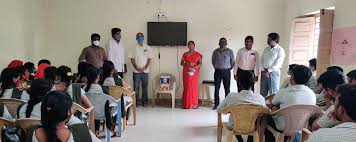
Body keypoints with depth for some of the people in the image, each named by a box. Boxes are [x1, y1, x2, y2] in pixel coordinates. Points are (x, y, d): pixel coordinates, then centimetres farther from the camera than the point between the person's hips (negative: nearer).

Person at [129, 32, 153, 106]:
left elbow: (149, 59, 1)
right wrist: (136, 67, -10)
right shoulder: (134, 48, 4)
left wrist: (144, 68, -9)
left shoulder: (147, 48, 3)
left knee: (145, 86, 6)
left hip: (145, 71, 0)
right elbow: (132, 59, 2)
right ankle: (137, 101, 11)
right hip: (136, 71, 0)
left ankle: (144, 100, 16)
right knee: (136, 86, 2)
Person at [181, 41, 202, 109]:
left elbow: (200, 63, 2)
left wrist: (195, 66, -17)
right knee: (186, 87, -2)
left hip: (194, 72, -1)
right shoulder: (185, 54, 10)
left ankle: (194, 104, 6)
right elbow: (181, 63, 6)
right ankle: (186, 104, 3)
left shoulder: (198, 54, 6)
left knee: (194, 87, -2)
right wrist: (187, 64, -13)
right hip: (186, 72, 1)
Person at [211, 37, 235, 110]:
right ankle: (216, 104, 11)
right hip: (217, 72, 1)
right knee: (216, 88, 2)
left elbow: (233, 62, 6)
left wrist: (229, 69, 5)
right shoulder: (215, 51, 5)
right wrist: (216, 67, 11)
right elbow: (213, 61, 16)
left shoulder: (230, 51, 0)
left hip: (226, 72, -1)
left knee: (227, 89, 3)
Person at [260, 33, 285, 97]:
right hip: (264, 72, 6)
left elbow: (278, 64, -14)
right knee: (263, 92, 10)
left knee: (273, 93, 0)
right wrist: (263, 70, -5)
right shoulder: (266, 49, 11)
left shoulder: (280, 50, -7)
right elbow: (262, 60, 10)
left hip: (274, 72, -5)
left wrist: (268, 71, -16)